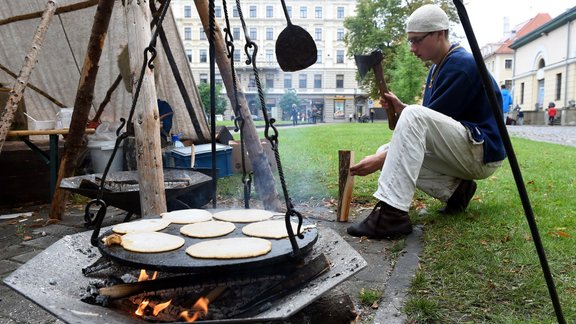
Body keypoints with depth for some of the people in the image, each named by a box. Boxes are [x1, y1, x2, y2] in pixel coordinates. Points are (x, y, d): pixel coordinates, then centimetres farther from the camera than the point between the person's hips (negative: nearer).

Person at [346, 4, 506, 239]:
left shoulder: (461, 64, -15)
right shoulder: (437, 68, 14)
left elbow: (427, 122, -21)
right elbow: (428, 127, 16)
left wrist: (382, 159, -21)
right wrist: (401, 109, -3)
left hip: (484, 152, -9)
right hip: (459, 154, 9)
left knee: (415, 116, -31)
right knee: (387, 153, 0)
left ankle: (391, 213, -36)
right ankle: (455, 189, 1)